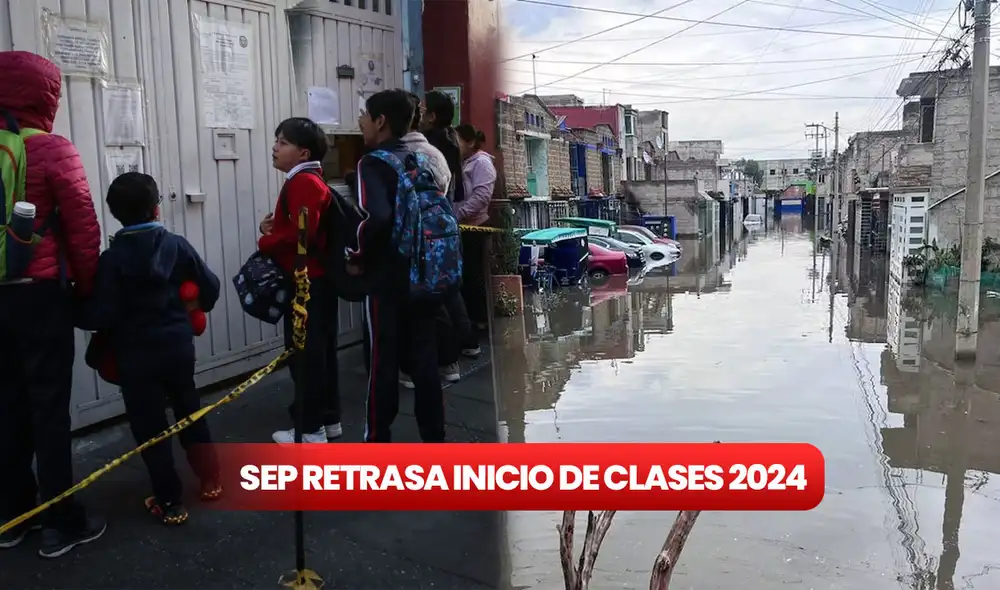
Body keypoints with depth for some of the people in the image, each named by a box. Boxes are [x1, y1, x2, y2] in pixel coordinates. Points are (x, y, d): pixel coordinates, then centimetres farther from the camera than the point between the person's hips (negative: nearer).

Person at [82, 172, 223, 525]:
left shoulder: (112, 258, -14)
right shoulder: (177, 245, -4)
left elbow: (102, 315, -17)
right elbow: (210, 287, 1)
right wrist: (195, 307, 21)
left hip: (136, 354, -3)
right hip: (179, 344, 4)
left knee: (149, 426, 7)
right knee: (190, 409, 21)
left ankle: (170, 503, 14)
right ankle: (210, 480, 29)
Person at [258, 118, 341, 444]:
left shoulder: (303, 183, -16)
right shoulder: (308, 181, 17)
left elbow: (301, 233, -27)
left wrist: (265, 243, -13)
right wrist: (272, 226, 1)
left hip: (306, 283, -11)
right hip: (316, 280, 11)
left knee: (304, 355, -3)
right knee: (321, 351, 15)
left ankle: (311, 429, 5)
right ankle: (329, 419, 25)